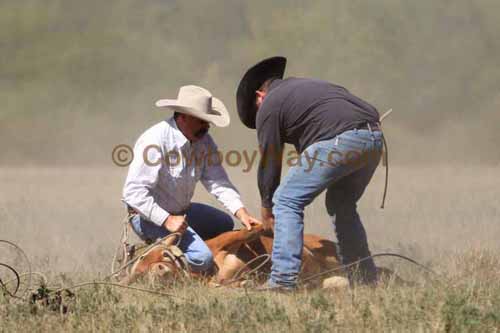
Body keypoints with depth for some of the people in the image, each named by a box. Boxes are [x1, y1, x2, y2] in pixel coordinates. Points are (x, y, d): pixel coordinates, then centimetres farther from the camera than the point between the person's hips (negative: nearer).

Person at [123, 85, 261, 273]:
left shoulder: (203, 140, -4)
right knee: (202, 258, -24)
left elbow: (218, 182, -6)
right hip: (148, 216, -9)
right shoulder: (155, 140, -27)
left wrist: (241, 212, -20)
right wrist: (167, 220, -33)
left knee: (225, 224, 25)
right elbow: (133, 192, -29)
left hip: (180, 211, 9)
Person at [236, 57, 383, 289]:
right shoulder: (308, 86, 36)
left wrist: (267, 207, 27)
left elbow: (269, 162, 14)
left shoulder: (269, 105, 12)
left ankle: (283, 279, -9)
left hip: (339, 139, -8)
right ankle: (364, 278, 27)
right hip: (374, 138, 8)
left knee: (287, 201, 0)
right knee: (342, 205, 26)